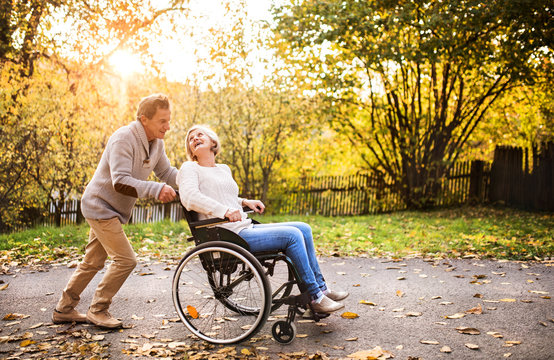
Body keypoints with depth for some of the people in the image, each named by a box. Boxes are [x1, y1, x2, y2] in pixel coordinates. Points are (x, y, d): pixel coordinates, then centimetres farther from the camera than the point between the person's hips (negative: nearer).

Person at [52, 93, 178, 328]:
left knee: (92, 262, 17)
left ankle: (64, 310, 30)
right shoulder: (123, 138, -25)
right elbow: (120, 182, -32)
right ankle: (97, 310, 6)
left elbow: (166, 172, 6)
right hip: (100, 205, -9)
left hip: (112, 210, 9)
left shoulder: (156, 143, 1)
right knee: (125, 260, -11)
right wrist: (156, 189, -38)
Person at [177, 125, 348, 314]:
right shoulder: (189, 168, -1)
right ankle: (315, 297, -9)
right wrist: (224, 210, -30)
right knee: (292, 235, -19)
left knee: (304, 229, 3)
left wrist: (245, 202, 15)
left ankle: (320, 286, 9)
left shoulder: (224, 169, 22)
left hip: (246, 228, 9)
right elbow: (189, 197, -21)